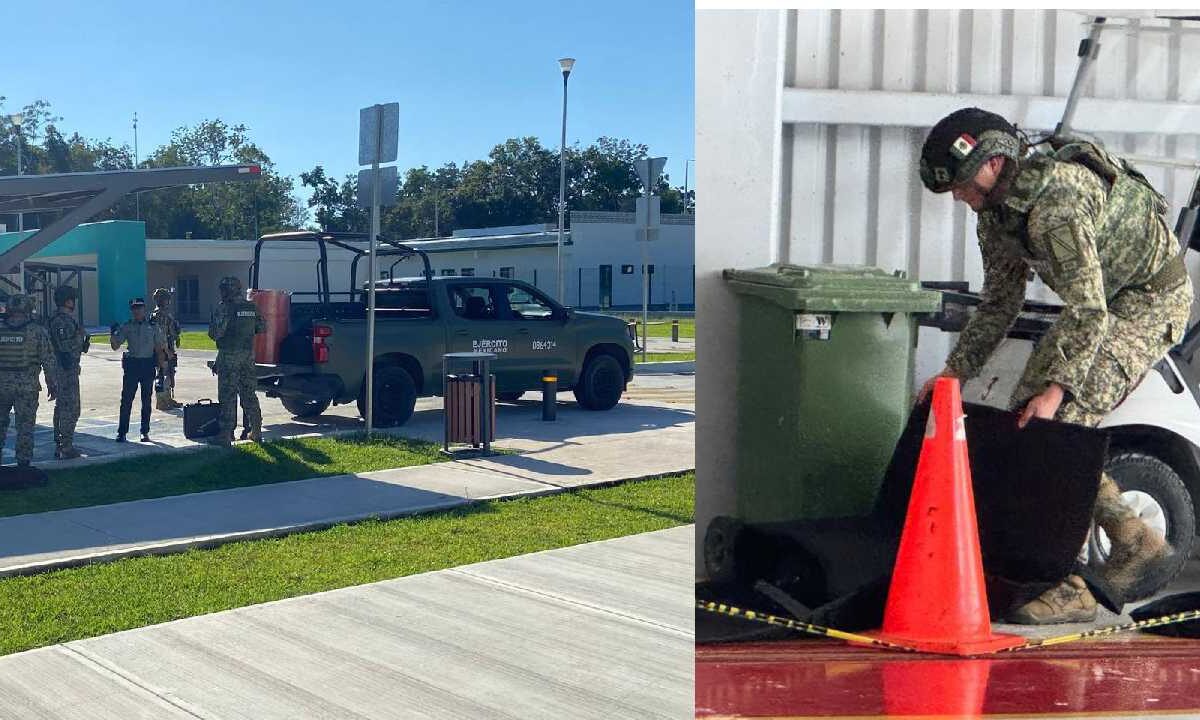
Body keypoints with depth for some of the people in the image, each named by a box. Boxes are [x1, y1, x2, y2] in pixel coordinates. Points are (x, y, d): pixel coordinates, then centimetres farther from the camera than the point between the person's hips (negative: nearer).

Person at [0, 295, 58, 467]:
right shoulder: (38, 331, -4)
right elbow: (48, 361, -5)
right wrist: (52, 384, 2)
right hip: (27, 387, -2)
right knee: (25, 426, 5)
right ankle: (23, 463, 6)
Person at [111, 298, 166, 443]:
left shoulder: (152, 327, 5)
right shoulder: (126, 327, 5)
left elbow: (159, 348, 7)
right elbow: (115, 346, 2)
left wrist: (162, 367, 1)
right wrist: (113, 334, -15)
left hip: (148, 365, 0)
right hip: (131, 364, 0)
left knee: (146, 400, 6)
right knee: (126, 399, -3)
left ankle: (145, 432, 13)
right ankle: (122, 432, 1)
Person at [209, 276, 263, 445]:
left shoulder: (224, 308, -12)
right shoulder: (252, 308, 8)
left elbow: (215, 333, -15)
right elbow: (261, 328, 16)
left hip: (229, 356, -6)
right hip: (248, 354, 6)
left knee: (228, 396, -3)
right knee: (249, 394, 13)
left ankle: (226, 434, -3)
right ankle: (256, 431, 16)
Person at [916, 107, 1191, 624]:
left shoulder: (1055, 203, -32)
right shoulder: (995, 211, -2)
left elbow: (1089, 310, -34)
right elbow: (999, 303, 8)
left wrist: (1056, 388, -34)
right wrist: (955, 371, 2)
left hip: (1152, 300, -10)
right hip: (1100, 301, 10)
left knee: (1061, 420, -18)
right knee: (1027, 410, 4)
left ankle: (1068, 588, -13)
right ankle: (1133, 540, 14)